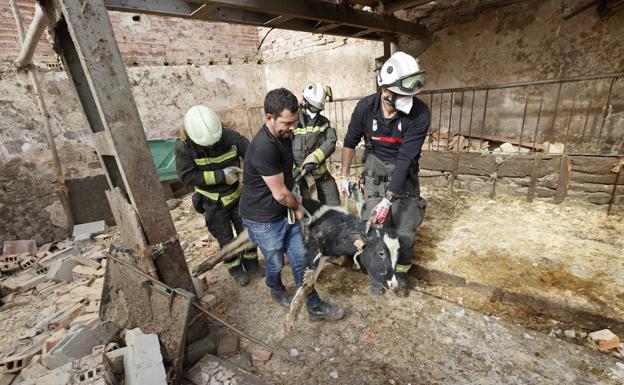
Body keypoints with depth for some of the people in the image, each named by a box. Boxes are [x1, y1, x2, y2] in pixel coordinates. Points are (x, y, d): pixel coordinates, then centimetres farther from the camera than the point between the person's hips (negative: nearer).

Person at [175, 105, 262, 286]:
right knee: (225, 239, 12)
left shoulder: (230, 136, -18)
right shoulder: (184, 147, -19)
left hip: (238, 195, 2)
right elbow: (187, 176, -21)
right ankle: (235, 268, 37)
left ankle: (251, 263, 38)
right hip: (214, 203, -1)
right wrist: (221, 176, -28)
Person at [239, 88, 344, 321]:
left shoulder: (283, 135, 0)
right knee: (276, 263, 15)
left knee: (300, 259, 12)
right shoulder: (264, 148, -31)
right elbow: (280, 194, -22)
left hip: (285, 211, 7)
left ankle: (315, 308, 27)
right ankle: (277, 291, 48)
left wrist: (295, 201, 11)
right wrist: (298, 207, -4)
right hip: (264, 219, -7)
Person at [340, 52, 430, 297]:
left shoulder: (420, 114, -23)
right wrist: (344, 177, 3)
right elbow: (350, 142, -1)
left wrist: (388, 200, -27)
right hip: (375, 173, 1)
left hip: (404, 175, 0)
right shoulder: (365, 107, -16)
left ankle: (401, 274, 29)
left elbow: (405, 158, -25)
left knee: (405, 231, 1)